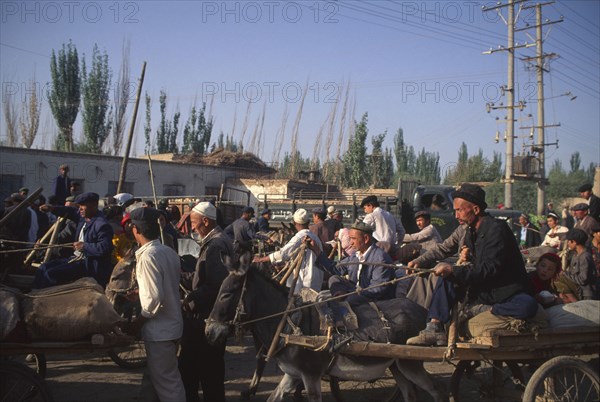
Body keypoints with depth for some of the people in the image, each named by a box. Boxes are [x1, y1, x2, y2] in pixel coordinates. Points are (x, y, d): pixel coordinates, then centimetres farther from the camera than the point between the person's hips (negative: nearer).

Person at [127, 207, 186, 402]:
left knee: (167, 382, 1)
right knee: (153, 377, 21)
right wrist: (139, 293, 26)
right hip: (171, 324, 9)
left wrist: (138, 322, -10)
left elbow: (155, 299, -24)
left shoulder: (148, 256, -20)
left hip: (159, 329, -9)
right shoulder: (169, 252, 4)